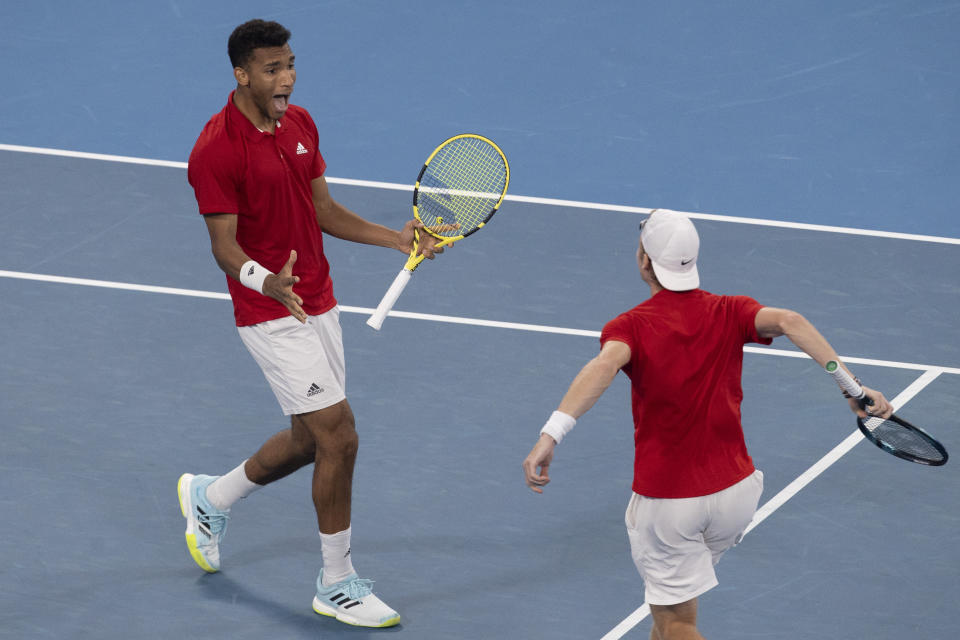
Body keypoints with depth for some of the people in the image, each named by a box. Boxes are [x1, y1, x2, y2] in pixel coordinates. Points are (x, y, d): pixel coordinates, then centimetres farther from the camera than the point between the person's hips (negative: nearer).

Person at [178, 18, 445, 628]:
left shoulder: (301, 124, 5)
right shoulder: (217, 150, -19)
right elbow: (226, 246, -19)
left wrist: (397, 238, 5)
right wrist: (268, 283, -38)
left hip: (319, 304, 8)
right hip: (273, 318, -8)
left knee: (310, 441, 17)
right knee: (339, 437, -11)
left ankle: (211, 497, 43)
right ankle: (337, 584, 4)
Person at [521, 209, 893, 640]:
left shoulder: (631, 327, -11)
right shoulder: (729, 313, -1)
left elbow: (604, 366, -32)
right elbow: (787, 321, -19)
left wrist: (552, 433, -45)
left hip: (665, 502, -5)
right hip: (735, 491, 5)